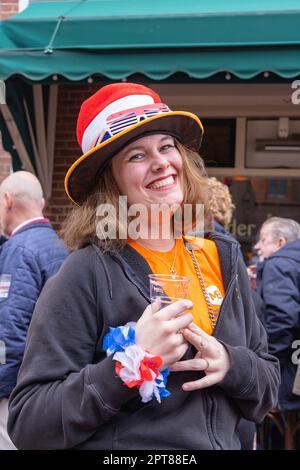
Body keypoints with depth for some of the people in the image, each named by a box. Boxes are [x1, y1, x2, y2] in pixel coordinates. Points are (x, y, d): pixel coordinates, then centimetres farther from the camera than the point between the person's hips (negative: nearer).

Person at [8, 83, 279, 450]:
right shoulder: (86, 274, -18)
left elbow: (269, 387, 4)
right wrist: (133, 362, -28)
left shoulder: (222, 261, -2)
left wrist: (230, 364, -15)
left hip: (223, 442, 4)